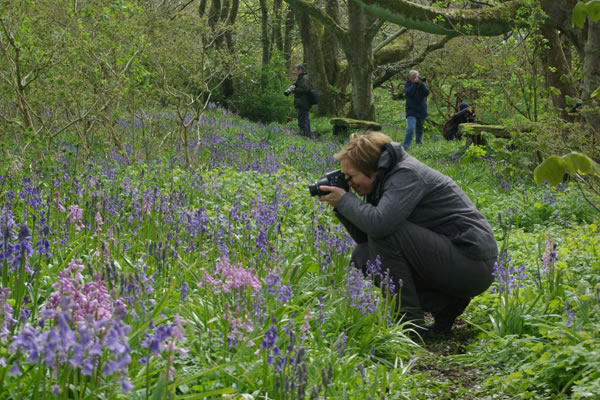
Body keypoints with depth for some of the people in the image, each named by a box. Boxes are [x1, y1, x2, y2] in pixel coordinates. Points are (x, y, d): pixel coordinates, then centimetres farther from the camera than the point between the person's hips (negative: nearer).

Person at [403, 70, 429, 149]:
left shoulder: (422, 83, 3)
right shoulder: (407, 84, -3)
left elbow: (427, 93, -11)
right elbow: (409, 92, -22)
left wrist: (421, 84, -22)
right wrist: (415, 83, -25)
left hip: (421, 111, 4)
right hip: (411, 111, -4)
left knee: (420, 128, 18)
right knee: (411, 128, -20)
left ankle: (418, 141, 40)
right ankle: (405, 146, -18)